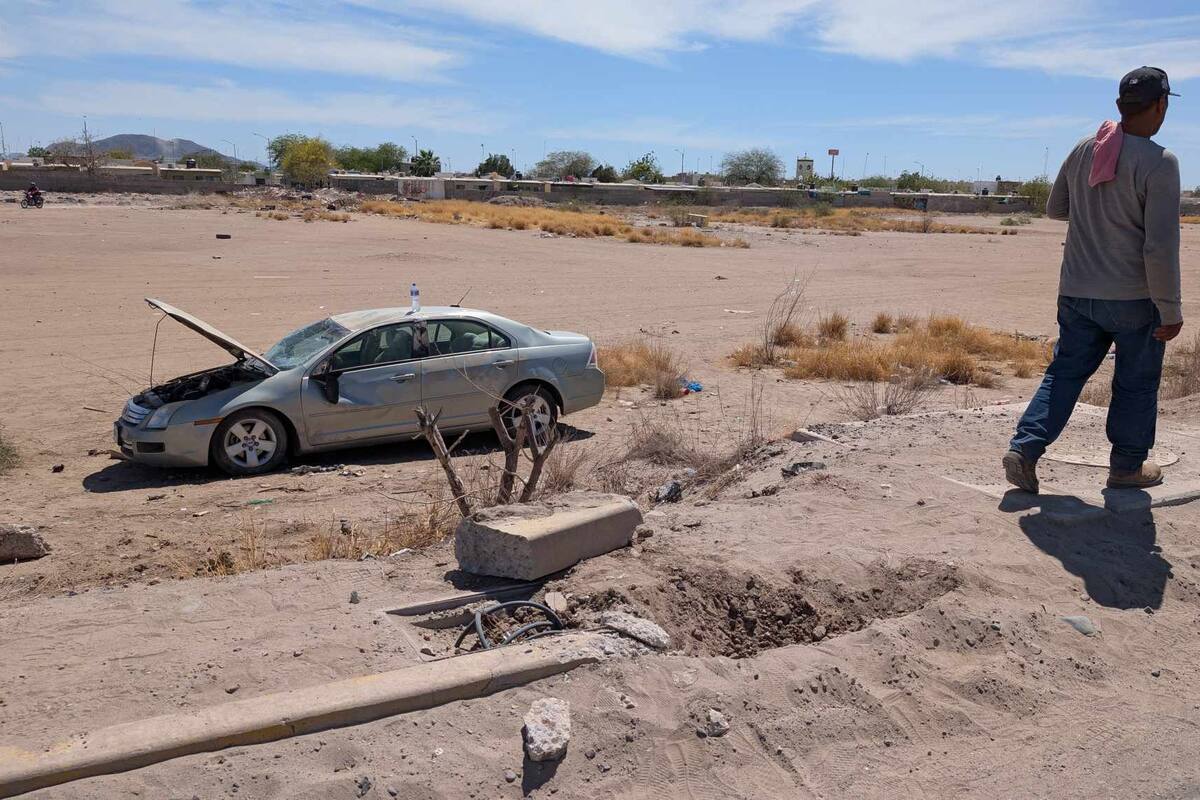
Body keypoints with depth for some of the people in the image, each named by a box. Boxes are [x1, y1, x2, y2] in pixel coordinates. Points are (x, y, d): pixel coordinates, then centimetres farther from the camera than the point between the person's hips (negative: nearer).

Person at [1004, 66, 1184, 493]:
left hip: (1076, 292, 5)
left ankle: (1024, 448, -1)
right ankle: (1127, 467, 23)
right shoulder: (1159, 162, -16)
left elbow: (1054, 209, 17)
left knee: (1065, 372, 12)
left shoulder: (1084, 150, 2)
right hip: (1134, 297, -5)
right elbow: (1160, 246, -19)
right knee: (1136, 382, 11)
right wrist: (1170, 310, -12)